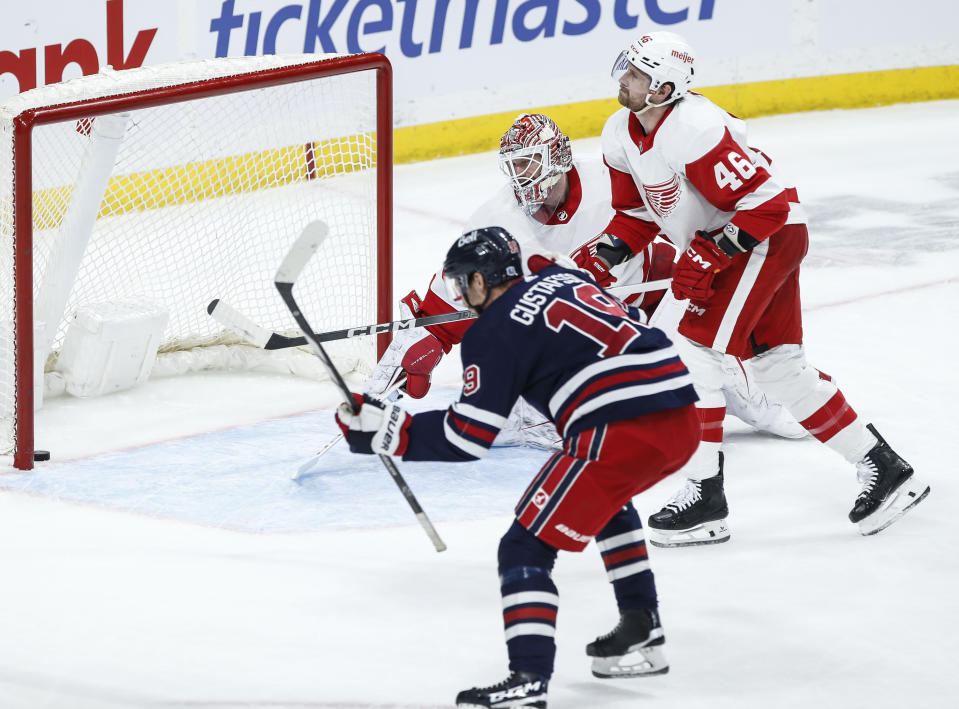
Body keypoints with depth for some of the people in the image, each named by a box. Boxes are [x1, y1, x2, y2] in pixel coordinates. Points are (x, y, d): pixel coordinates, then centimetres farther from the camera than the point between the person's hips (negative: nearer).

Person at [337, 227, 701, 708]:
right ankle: (642, 634, 35)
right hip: (683, 420, 8)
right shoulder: (564, 277, 21)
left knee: (526, 549, -2)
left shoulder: (494, 332, 0)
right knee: (605, 500, 37)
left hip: (622, 433, -8)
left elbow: (466, 438, -3)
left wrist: (385, 430, 3)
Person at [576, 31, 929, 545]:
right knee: (777, 365, 13)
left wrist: (707, 257, -27)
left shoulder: (696, 131, -29)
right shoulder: (621, 134, -1)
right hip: (719, 245, 10)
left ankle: (704, 498, -11)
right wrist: (602, 259, -3)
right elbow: (636, 214, 13)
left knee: (695, 349, -15)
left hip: (771, 233, -10)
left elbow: (765, 204, -28)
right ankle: (884, 468, 21)